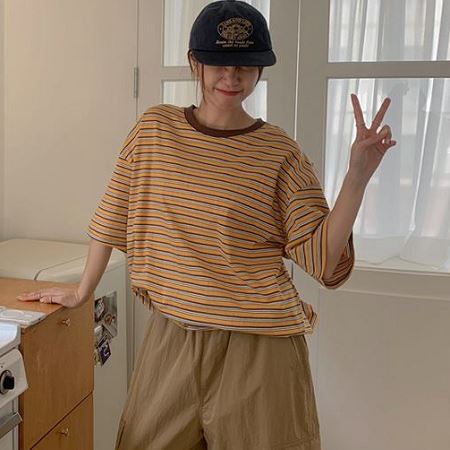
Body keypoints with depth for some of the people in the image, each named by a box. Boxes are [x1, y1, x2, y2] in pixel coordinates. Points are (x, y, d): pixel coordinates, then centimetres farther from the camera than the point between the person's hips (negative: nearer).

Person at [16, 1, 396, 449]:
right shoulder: (154, 127, 1)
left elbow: (323, 260, -9)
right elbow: (113, 216, 8)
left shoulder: (281, 153, -6)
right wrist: (81, 292, 15)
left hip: (256, 347, -2)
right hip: (170, 338, 3)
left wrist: (357, 176, -21)